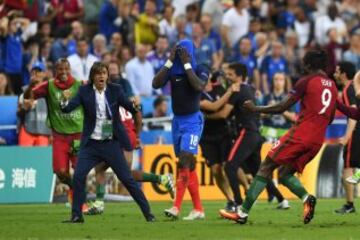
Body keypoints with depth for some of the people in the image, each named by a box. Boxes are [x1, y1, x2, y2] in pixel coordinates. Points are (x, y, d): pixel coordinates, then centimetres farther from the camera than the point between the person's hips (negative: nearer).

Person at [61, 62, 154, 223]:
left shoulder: (115, 90, -3)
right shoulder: (85, 91, -3)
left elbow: (131, 108, -8)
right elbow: (68, 108, -12)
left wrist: (135, 105, -32)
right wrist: (65, 101, -34)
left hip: (111, 144, -1)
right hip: (91, 144, 1)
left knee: (127, 179, 0)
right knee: (78, 176, -13)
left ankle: (148, 213, 9)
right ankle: (76, 215, -2)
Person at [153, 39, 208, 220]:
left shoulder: (199, 71, -6)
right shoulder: (171, 70, 4)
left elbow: (199, 86, -26)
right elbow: (156, 84, -10)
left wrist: (187, 65, -19)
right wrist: (170, 62, -12)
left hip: (192, 120, -5)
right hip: (177, 120, 5)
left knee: (185, 161, -18)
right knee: (188, 166, 7)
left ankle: (176, 207, -25)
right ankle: (198, 209, 12)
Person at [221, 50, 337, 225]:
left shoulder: (306, 81, -4)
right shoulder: (333, 86, 15)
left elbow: (283, 107, -7)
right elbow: (330, 118, 22)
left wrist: (255, 109, 2)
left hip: (300, 133, -7)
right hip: (318, 140, 7)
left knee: (266, 168, 0)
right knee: (285, 174, 15)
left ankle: (243, 212, -4)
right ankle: (306, 198, -14)